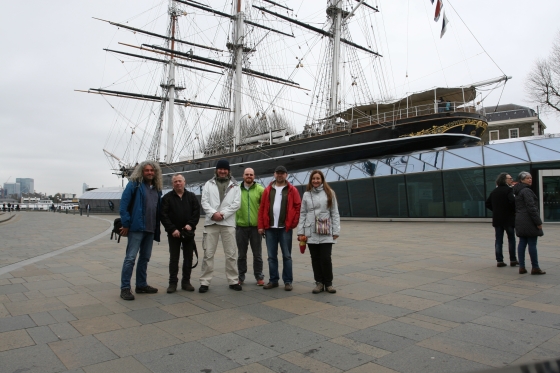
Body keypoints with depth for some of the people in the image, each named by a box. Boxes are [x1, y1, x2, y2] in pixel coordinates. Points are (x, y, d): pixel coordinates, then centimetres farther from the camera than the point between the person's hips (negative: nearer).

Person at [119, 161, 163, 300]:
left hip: (150, 229, 7)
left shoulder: (157, 188, 14)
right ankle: (125, 288, 3)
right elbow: (124, 204, -10)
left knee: (145, 258, 14)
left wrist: (157, 228, 11)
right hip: (136, 227, -7)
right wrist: (125, 224, -14)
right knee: (130, 257, -5)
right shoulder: (134, 184, -4)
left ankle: (141, 285, 25)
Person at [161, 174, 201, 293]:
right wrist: (172, 229, -14)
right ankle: (173, 282, 11)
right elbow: (164, 215, -5)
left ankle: (186, 282, 17)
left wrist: (191, 224, -14)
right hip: (173, 232, -2)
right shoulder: (167, 197, 1)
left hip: (188, 232, 2)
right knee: (174, 258, 4)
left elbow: (196, 212, 1)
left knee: (188, 258, 7)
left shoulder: (191, 196, 7)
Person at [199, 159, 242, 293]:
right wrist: (213, 213, -14)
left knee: (231, 254, 4)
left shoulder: (235, 186, 9)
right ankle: (205, 282, 8)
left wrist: (223, 214, -11)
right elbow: (204, 201, 3)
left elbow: (236, 203, -1)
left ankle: (233, 281, 14)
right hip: (211, 222, 0)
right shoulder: (209, 184, 11)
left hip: (228, 223, 0)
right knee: (208, 254, 1)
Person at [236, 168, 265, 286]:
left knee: (257, 254, 8)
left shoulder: (260, 189, -1)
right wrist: (233, 221, 2)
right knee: (241, 254, 12)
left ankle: (259, 276, 20)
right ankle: (240, 276, 24)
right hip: (241, 226, 1)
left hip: (256, 226, -1)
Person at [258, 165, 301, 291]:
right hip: (270, 228, 3)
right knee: (271, 256, 9)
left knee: (286, 256, 4)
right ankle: (273, 280, 19)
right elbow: (262, 208, 5)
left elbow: (298, 207, -1)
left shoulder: (292, 190, 2)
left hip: (285, 228, -2)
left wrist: (293, 223, -8)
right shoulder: (268, 190, 8)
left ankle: (288, 281, 13)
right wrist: (261, 226, 0)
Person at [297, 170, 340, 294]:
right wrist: (301, 232, 1)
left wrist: (336, 231, -2)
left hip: (326, 233, -2)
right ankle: (319, 283, 19)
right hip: (311, 233, 2)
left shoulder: (329, 193, 5)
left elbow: (335, 213, 3)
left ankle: (328, 283, 12)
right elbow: (302, 214, 7)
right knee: (315, 259, 8)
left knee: (326, 258, -5)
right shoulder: (306, 195, 9)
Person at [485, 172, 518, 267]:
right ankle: (513, 260, 12)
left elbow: (488, 204, 11)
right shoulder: (508, 190, -11)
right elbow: (512, 201, -24)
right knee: (511, 239, 7)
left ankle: (499, 260, 6)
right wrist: (514, 211, -9)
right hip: (508, 218, -5)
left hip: (497, 219, 5)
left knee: (498, 240, 6)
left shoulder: (494, 191, 9)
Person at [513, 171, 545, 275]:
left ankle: (522, 267, 10)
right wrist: (538, 222, -15)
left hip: (520, 221, 9)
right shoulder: (527, 191, -12)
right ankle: (535, 268, 3)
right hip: (529, 221, -9)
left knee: (522, 243, 8)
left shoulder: (518, 192, 17)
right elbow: (531, 207, -18)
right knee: (532, 244, -3)